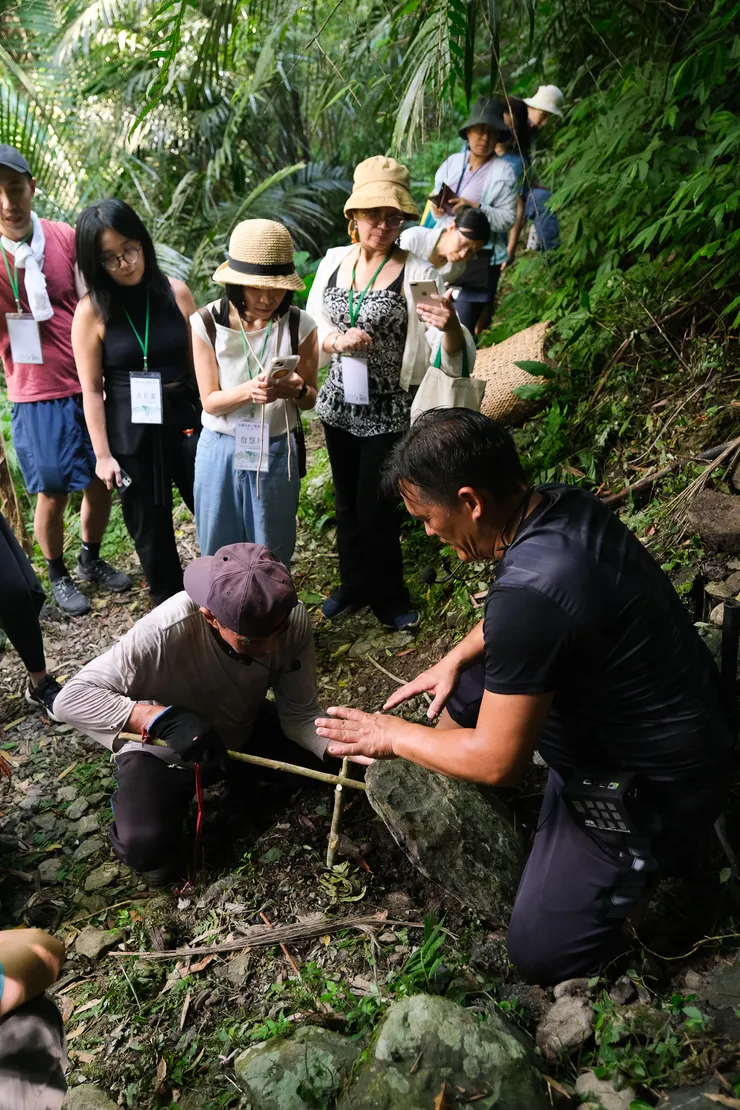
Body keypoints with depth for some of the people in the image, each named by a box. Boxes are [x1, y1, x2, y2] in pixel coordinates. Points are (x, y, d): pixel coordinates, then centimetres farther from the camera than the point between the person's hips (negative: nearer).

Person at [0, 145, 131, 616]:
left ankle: (91, 558, 36)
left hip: (89, 385, 3)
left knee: (102, 481, 12)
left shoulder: (66, 237, -1)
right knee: (53, 494, 5)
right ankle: (58, 575, 28)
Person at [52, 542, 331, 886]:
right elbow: (70, 699, -34)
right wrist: (162, 717, -47)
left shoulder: (293, 618, -26)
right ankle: (134, 800, 7)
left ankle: (246, 771, 14)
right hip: (164, 749, -4)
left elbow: (299, 716, -17)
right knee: (143, 845, -29)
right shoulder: (166, 632, -38)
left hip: (243, 731, 5)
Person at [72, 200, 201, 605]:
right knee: (149, 527, 14)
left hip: (186, 418, 1)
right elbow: (91, 388, -5)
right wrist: (102, 453, -5)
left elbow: (199, 361, 3)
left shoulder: (175, 291, -3)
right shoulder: (91, 310, -7)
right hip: (130, 430, -1)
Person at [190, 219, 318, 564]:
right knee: (219, 551, 14)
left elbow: (309, 399, -1)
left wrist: (296, 390, -25)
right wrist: (247, 390, -29)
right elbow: (210, 402, -8)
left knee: (273, 555, 13)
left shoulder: (300, 326, -10)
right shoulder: (207, 324, -11)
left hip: (277, 452, 0)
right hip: (221, 451, 0)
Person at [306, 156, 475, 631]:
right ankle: (354, 584, 39)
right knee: (347, 501, 17)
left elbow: (453, 353, -20)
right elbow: (312, 329, 8)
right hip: (339, 404, 5)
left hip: (388, 411, -4)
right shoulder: (334, 261, 1)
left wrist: (451, 328, -43)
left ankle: (388, 597, 28)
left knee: (376, 507, 3)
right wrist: (336, 340, -14)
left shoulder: (416, 272, -13)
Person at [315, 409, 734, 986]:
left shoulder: (530, 591, -36)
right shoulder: (564, 504, -9)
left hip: (655, 785, -8)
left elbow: (497, 761, -24)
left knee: (540, 955, 3)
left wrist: (392, 735, -10)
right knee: (462, 684, 11)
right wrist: (454, 659, 6)